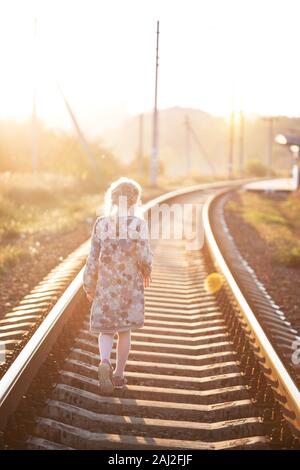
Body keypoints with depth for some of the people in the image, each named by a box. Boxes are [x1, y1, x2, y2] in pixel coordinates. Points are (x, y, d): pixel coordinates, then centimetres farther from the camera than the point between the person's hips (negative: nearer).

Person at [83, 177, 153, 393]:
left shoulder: (101, 224, -5)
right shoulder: (138, 224, -9)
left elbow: (94, 258, -3)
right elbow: (144, 255, -14)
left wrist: (89, 286, 7)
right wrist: (147, 271, 8)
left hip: (106, 284, 1)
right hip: (131, 285, 0)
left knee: (106, 330, 9)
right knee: (125, 330, 13)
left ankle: (104, 363, -18)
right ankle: (119, 374, 18)